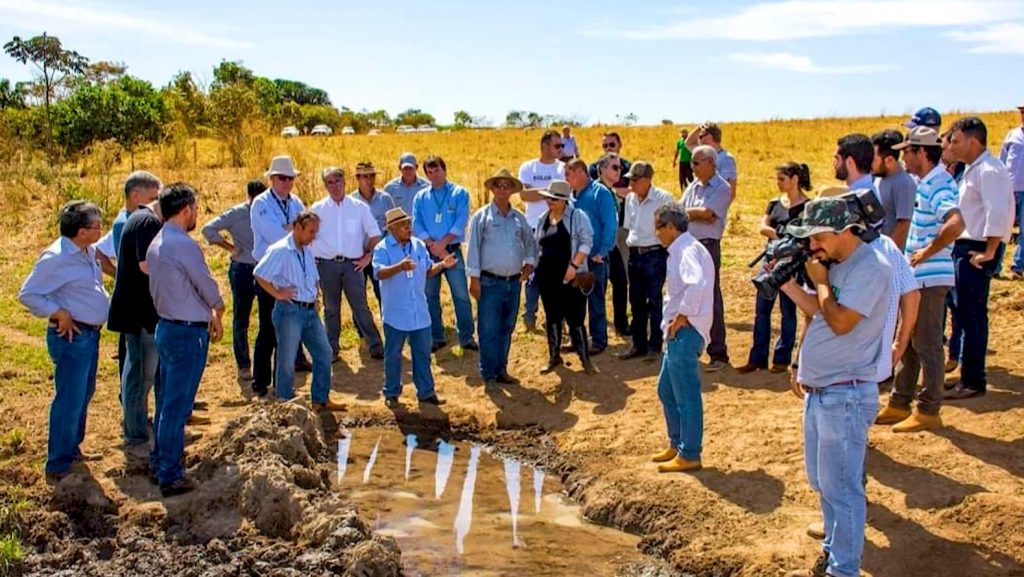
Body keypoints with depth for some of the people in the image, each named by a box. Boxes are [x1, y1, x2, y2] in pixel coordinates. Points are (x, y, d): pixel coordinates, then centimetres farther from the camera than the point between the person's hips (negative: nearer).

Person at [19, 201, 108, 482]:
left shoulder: (88, 251, 6)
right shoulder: (56, 258, -20)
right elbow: (27, 294, -17)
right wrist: (58, 312, -20)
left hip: (91, 333, 9)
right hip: (72, 336, -9)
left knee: (84, 395, 21)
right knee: (69, 401, -4)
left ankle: (72, 448, 37)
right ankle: (58, 466, 5)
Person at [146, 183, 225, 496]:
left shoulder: (156, 244, 10)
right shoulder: (184, 245, -19)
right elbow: (208, 288, -11)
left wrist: (206, 314, 12)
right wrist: (217, 316, 8)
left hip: (166, 327, 9)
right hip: (188, 332, -9)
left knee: (166, 401, 18)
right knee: (177, 406, -3)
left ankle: (161, 460, 30)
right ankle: (170, 476, 3)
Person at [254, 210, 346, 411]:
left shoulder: (308, 251, 13)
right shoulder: (280, 251, -12)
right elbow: (259, 275, -19)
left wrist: (314, 296, 13)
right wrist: (277, 293, -16)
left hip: (310, 310, 8)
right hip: (289, 310, -8)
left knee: (324, 353, 10)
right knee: (287, 360, 0)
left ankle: (321, 399, 21)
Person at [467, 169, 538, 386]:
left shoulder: (519, 218, 11)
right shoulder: (481, 216, -3)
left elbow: (530, 243, 24)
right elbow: (473, 247, -5)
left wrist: (529, 263, 9)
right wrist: (474, 278, -10)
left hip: (513, 282, 5)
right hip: (490, 282, -5)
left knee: (507, 328, 12)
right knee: (488, 330, -3)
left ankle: (501, 370, 23)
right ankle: (489, 374, 5)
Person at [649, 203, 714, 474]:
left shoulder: (688, 250, -16)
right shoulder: (680, 250, 15)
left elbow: (697, 284, -33)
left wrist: (682, 318, -23)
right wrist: (674, 319, 11)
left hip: (686, 331, -11)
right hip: (678, 332, 11)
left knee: (687, 395, -2)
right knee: (666, 390, 19)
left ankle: (689, 455, 7)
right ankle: (676, 444, 31)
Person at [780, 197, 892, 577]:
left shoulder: (869, 267, -17)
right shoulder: (836, 264, 11)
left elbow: (840, 322, -24)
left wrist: (820, 280, -11)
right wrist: (787, 282, 7)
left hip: (845, 396, -10)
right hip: (818, 391, 10)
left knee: (840, 487, -1)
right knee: (822, 482, 20)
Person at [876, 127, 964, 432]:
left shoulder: (938, 185, -18)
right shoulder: (923, 183, 12)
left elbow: (956, 224, -34)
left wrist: (926, 252, -24)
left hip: (930, 278, -10)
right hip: (916, 277, 10)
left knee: (927, 345, -1)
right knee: (908, 342, 16)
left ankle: (929, 412, 9)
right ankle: (899, 404, 25)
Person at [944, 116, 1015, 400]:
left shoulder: (989, 171, -16)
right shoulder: (973, 169, 16)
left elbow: (998, 212, -27)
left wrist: (988, 252, -24)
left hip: (976, 251, -10)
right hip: (965, 247, 10)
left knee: (972, 316, -6)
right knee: (965, 313, 16)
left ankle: (972, 382, 1)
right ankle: (969, 373, 26)